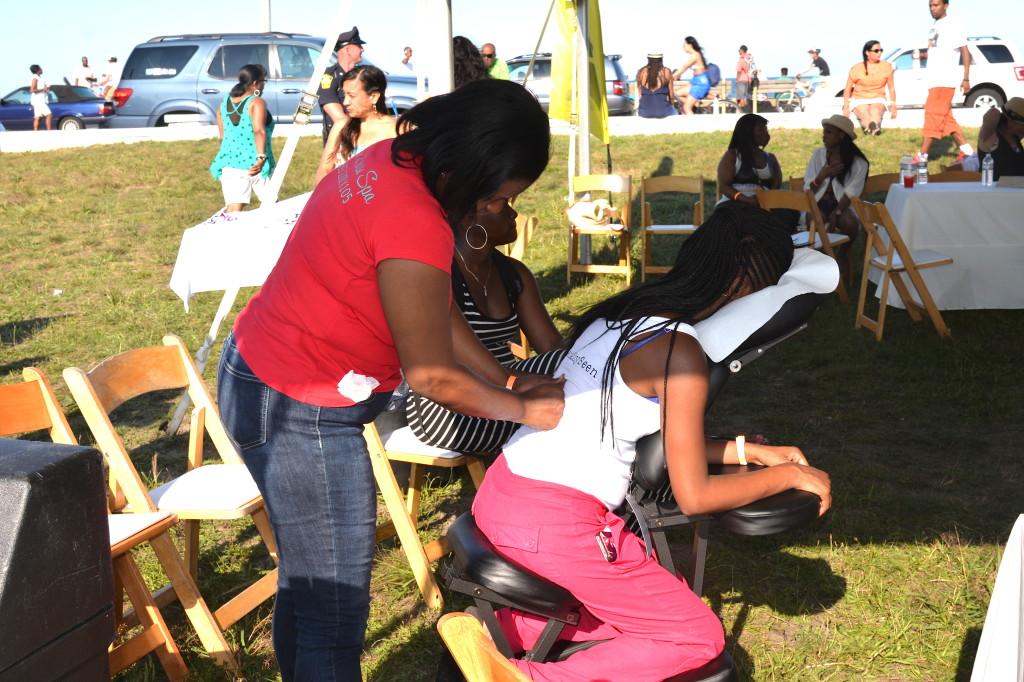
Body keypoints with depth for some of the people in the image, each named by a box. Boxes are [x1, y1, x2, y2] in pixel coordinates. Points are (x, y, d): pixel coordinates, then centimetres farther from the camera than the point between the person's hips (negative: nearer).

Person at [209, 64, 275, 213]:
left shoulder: (224, 103, 13)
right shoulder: (256, 102, -6)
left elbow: (222, 136, 19)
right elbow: (259, 131, -20)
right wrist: (261, 157, -25)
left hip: (229, 163, 5)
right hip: (255, 163, -5)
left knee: (232, 209, -2)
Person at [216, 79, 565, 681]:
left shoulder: (393, 161, 1)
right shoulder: (415, 223, -28)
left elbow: (434, 316, 8)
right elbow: (432, 376, -19)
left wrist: (509, 382, 6)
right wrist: (521, 409, -5)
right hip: (299, 413, -10)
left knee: (305, 576, 21)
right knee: (336, 603, -1)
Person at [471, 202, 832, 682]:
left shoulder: (625, 313, 9)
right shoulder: (680, 351, -16)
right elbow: (694, 496, -11)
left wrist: (746, 451, 16)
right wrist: (789, 475, 2)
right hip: (554, 528, -9)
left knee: (657, 593, 23)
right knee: (700, 639, 5)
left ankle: (500, 630, 11)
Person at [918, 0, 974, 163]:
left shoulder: (953, 24, -7)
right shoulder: (935, 26, 17)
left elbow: (965, 52, -9)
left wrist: (966, 79, -14)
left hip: (945, 80, -9)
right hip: (934, 80, 9)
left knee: (933, 116, -11)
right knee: (946, 118, 10)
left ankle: (922, 155, -12)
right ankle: (966, 150, 15)